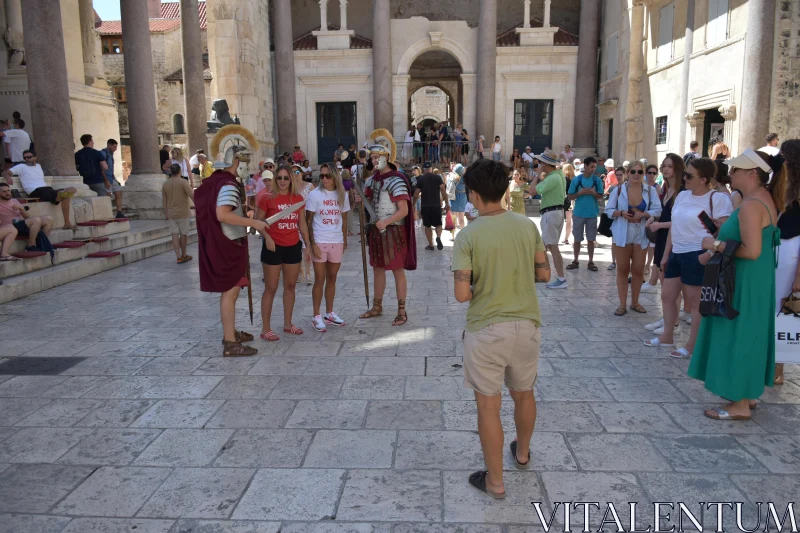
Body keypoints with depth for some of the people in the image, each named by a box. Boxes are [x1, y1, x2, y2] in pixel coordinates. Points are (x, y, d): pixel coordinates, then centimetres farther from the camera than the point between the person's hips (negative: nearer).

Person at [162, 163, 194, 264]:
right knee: (183, 234, 8)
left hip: (171, 213, 3)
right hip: (183, 212, -3)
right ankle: (183, 255, 19)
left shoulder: (165, 184, 3)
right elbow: (192, 195, -17)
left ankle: (179, 257, 1)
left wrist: (166, 213, 17)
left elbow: (164, 200, 8)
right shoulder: (183, 182, -11)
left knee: (175, 234, 4)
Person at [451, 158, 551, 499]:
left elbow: (461, 294, -18)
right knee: (523, 394, 25)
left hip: (487, 329, -4)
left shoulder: (468, 236, -15)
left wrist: (480, 287, 3)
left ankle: (495, 481, 23)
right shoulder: (528, 226, -3)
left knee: (488, 406, 10)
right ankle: (522, 454, 49)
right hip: (526, 324, 5)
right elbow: (544, 273, 6)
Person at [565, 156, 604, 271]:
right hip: (579, 213, 0)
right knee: (577, 238, 7)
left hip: (592, 214, 1)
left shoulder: (597, 180, 0)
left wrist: (593, 193, -16)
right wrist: (579, 193, -17)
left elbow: (600, 196, 4)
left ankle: (591, 262, 14)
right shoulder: (576, 179, -3)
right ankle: (575, 261, 18)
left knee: (591, 239, 6)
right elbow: (570, 197, 0)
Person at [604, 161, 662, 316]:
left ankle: (635, 302, 26)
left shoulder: (650, 190, -1)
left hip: (641, 234, 1)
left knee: (638, 270, 8)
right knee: (622, 269, 5)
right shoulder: (618, 190, -1)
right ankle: (622, 304, 14)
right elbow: (608, 210, 2)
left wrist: (643, 214, -20)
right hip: (622, 233, -1)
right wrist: (621, 213, -16)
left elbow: (657, 210, -4)